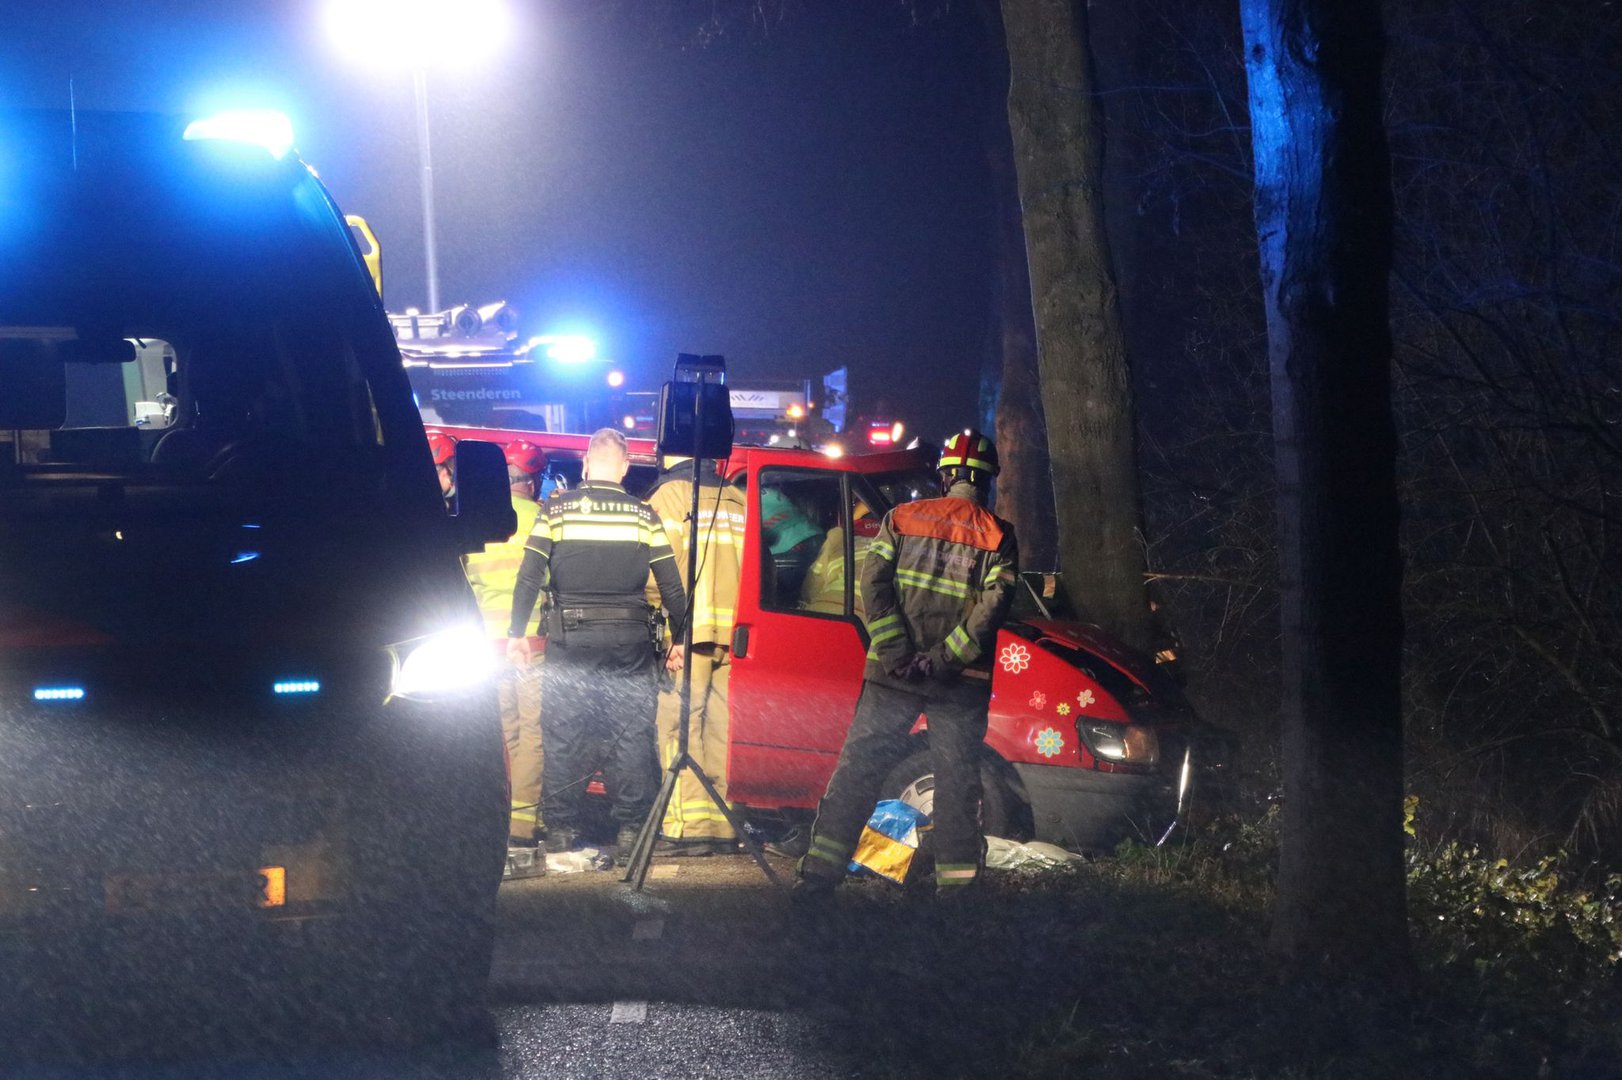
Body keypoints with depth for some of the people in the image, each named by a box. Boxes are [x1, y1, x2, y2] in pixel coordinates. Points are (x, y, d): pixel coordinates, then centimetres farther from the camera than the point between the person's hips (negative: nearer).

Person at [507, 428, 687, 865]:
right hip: (629, 641, 0)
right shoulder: (643, 515, 2)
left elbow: (529, 577, -3)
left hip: (570, 639, 0)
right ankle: (629, 829, 3)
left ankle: (560, 828, 9)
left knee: (563, 735, 7)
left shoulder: (556, 510, 0)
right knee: (632, 734, 5)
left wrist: (517, 633, 3)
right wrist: (679, 639, 11)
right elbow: (671, 585, 2)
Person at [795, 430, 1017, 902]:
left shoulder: (902, 519, 5)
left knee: (858, 768, 4)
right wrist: (942, 658, -13)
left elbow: (873, 582, -5)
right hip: (961, 683, -1)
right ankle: (956, 884, 7)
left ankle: (819, 872, -1)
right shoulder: (998, 536, 2)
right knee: (957, 782, 7)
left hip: (892, 673, 1)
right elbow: (994, 604, -11)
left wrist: (896, 651, -9)